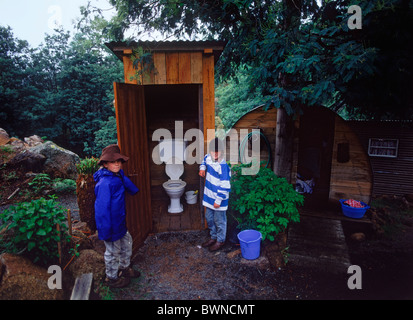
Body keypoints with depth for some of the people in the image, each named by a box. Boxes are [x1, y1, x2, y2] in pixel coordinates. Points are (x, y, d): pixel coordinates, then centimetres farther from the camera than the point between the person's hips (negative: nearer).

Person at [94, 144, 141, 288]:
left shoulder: (118, 175, -2)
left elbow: (126, 182, 23)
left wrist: (134, 190, 34)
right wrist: (106, 231, -23)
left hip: (119, 221, 9)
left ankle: (124, 268, 47)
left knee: (127, 242, 24)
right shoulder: (105, 183, -29)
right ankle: (112, 278, 34)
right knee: (113, 251, 11)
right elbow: (102, 208, -27)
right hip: (111, 224, -9)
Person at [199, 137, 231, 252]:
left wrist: (218, 200, -21)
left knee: (219, 221, 11)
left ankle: (220, 240, 32)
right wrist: (202, 168, 8)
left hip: (219, 199, -8)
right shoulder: (209, 157, -3)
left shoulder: (223, 166, -26)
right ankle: (213, 237, 43)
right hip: (209, 196, 8)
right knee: (209, 218, 22)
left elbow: (225, 186, -25)